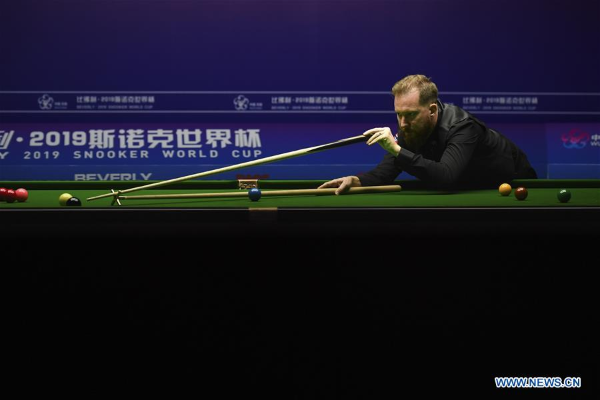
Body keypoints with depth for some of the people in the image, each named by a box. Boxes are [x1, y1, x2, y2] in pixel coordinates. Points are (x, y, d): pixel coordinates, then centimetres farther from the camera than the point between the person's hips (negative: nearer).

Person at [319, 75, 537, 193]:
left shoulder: (461, 127, -39)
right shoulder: (410, 128, -17)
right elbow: (383, 174, -17)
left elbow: (446, 178, -54)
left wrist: (397, 150, -57)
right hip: (471, 187, 6)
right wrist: (355, 180, -39)